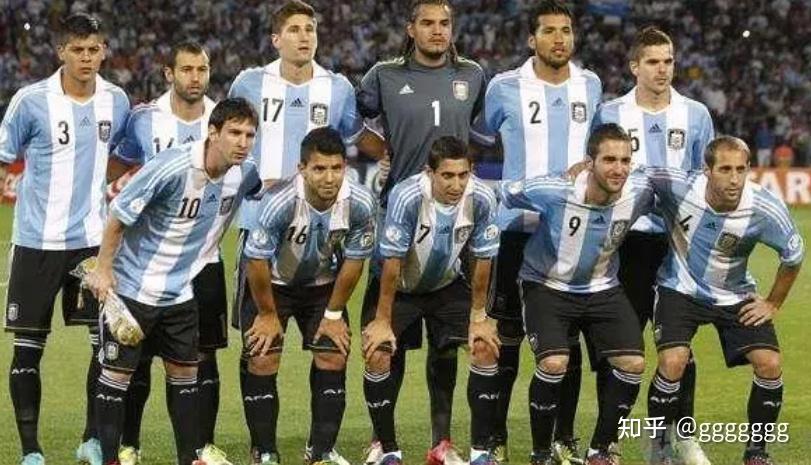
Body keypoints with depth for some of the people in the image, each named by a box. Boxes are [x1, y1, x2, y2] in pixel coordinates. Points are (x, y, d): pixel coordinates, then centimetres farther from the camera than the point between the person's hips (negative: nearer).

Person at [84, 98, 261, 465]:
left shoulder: (243, 174, -7)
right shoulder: (171, 167, -26)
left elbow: (266, 188, 22)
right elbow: (120, 214, -18)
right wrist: (103, 269, -14)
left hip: (180, 291, 6)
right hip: (132, 286, -6)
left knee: (184, 371, 12)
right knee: (117, 372, -1)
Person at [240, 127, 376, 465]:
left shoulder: (360, 204, -26)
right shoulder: (279, 202, -37)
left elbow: (353, 262, -10)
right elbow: (256, 261, -23)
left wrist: (334, 314, -3)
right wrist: (267, 314, -11)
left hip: (322, 283, 3)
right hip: (270, 283, -3)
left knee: (333, 358, -3)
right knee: (262, 361, -10)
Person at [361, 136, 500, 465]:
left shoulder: (481, 199, -23)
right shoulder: (407, 197, -33)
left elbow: (482, 259, -10)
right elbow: (392, 262, -26)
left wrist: (478, 317, -6)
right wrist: (382, 321, -21)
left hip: (447, 284, 3)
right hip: (397, 286, -3)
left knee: (486, 347, -12)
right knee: (377, 355, -19)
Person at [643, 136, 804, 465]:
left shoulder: (765, 209, -23)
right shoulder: (677, 187, -27)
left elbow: (793, 255, -6)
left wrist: (773, 304, 1)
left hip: (735, 297, 2)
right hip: (680, 290, -2)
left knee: (769, 364, -14)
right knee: (673, 362, -22)